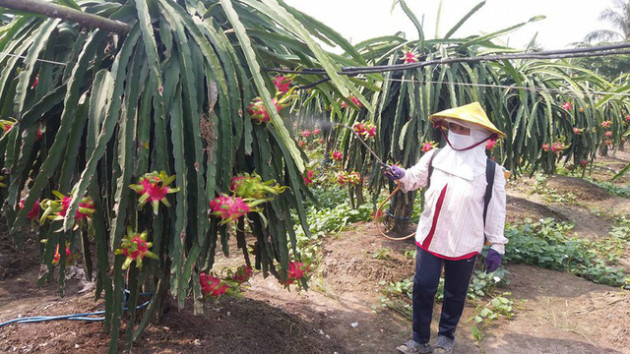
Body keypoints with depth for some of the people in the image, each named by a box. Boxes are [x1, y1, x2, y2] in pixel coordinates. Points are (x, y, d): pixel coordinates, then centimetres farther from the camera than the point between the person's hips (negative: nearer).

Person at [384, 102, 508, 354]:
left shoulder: (491, 171, -7)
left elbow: (496, 212, -3)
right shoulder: (435, 157, -1)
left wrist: (496, 246, -2)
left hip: (464, 245, -1)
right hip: (430, 238, 2)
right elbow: (415, 178, 4)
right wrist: (401, 175, -19)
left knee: (455, 294, 15)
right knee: (423, 287, 6)